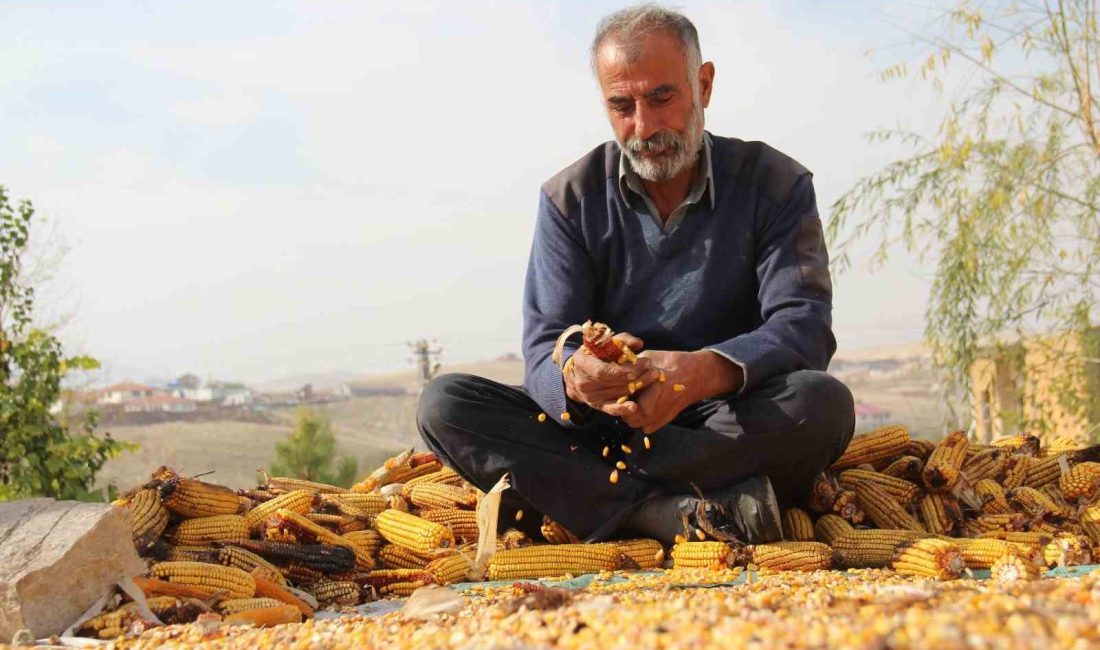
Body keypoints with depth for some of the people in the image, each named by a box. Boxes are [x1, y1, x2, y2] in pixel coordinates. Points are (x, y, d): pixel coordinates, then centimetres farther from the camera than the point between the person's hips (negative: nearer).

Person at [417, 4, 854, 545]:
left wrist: (706, 371, -36)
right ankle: (671, 513, -34)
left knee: (823, 404, -33)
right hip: (598, 427, 2)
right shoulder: (569, 199, 2)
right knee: (444, 404, -20)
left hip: (732, 432, -1)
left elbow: (804, 326, -14)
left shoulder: (775, 185, -1)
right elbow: (544, 351, -6)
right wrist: (575, 378, -33)